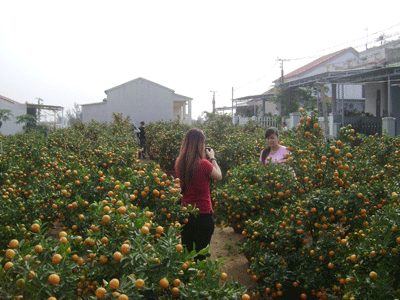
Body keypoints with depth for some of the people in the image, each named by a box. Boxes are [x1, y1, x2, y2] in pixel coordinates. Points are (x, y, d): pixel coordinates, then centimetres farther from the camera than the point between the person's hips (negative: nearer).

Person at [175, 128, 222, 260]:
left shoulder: (179, 162, -5)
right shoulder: (204, 164, -21)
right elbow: (219, 176, -2)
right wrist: (212, 158, 9)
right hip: (203, 214, -5)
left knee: (185, 253, 19)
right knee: (200, 254, 8)